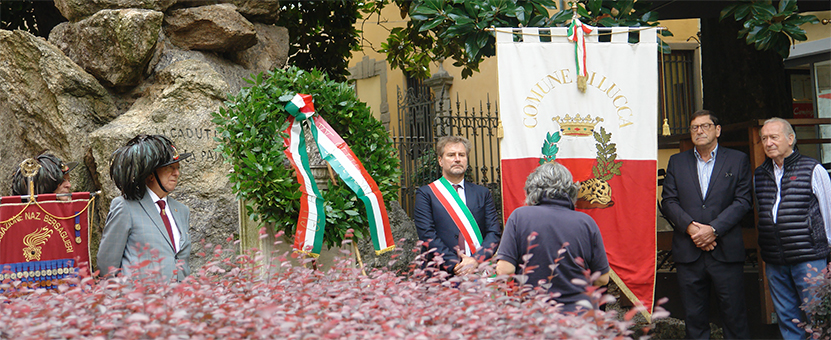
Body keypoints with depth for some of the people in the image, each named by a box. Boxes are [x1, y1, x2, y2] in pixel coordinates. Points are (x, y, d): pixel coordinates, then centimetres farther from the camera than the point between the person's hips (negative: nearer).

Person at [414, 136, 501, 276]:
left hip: (479, 271, 2)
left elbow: (494, 232, 9)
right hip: (441, 274, -2)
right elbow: (427, 235, -1)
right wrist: (455, 264, -11)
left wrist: (476, 260, -8)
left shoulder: (482, 193, 17)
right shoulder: (425, 194, 8)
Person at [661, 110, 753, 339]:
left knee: (734, 313, -1)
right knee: (694, 316, 5)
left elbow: (743, 200, -2)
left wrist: (714, 229, -13)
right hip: (688, 252, 2)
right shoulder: (677, 162, 13)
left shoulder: (738, 160, 7)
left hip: (726, 251, -2)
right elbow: (668, 201, 6)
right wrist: (690, 227, -11)